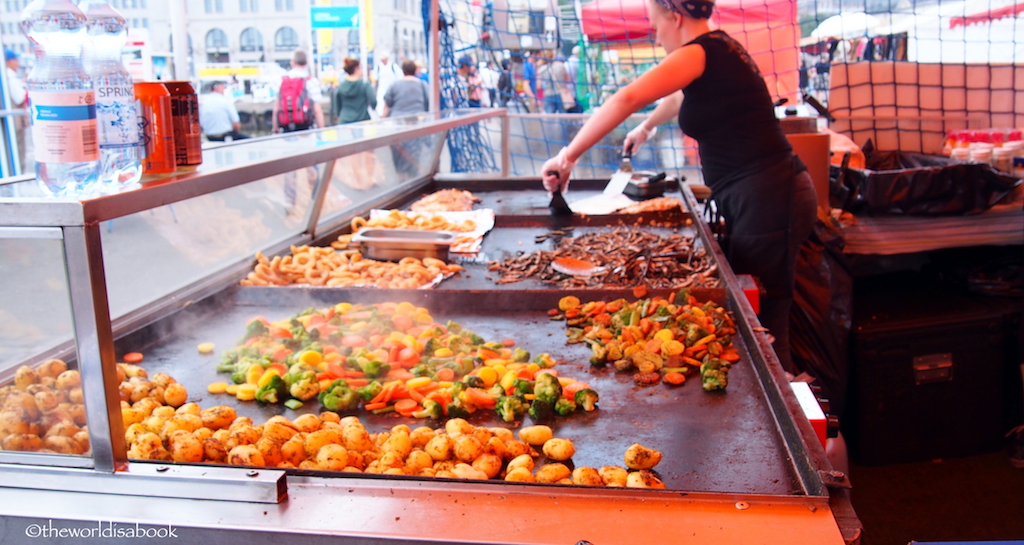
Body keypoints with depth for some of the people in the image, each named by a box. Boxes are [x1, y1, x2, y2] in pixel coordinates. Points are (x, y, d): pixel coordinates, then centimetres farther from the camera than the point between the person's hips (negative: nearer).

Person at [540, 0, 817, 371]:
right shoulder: (720, 48, 18)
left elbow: (626, 100, -22)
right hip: (760, 197, 10)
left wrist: (567, 157, -18)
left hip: (767, 199, -10)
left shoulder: (701, 52, -11)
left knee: (763, 329, -4)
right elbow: (680, 100, 39)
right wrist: (646, 127, 56)